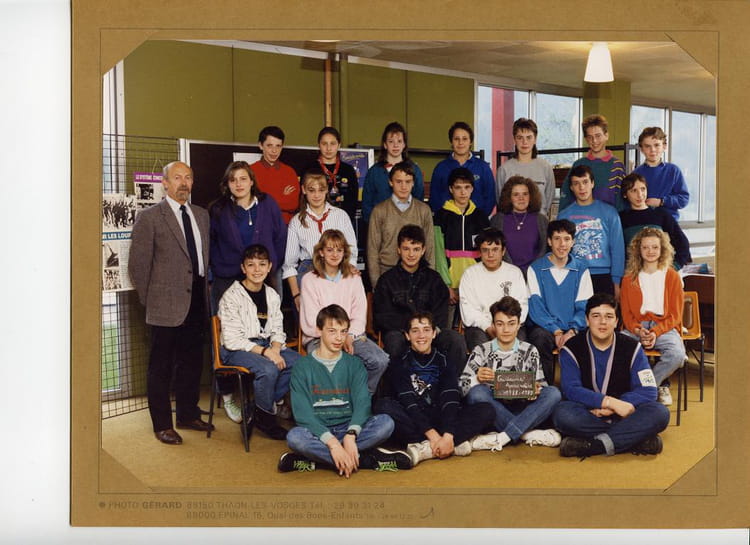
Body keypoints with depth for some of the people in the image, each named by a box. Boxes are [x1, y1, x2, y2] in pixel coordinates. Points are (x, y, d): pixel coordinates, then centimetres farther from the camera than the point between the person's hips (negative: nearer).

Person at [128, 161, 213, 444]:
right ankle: (162, 424, 14)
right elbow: (138, 264, -6)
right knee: (161, 367, 4)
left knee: (192, 363, 15)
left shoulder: (202, 215, 12)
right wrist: (150, 299, -4)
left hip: (197, 303, 6)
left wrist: (207, 292, 7)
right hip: (167, 305, -6)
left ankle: (188, 415, 29)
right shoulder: (149, 218, -7)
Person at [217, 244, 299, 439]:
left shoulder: (272, 295, 11)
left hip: (265, 345, 6)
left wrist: (275, 350, -13)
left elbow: (277, 330, 11)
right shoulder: (232, 296, -9)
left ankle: (265, 404, -5)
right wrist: (264, 352, -23)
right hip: (236, 350, -6)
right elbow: (232, 340, -16)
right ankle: (265, 416, -9)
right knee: (268, 369, -34)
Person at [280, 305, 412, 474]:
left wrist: (350, 435, -27)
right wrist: (332, 442, -27)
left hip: (348, 428, 2)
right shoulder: (303, 367, 0)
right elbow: (303, 413, -11)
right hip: (317, 431, -2)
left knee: (386, 423, -24)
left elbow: (362, 403, -6)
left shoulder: (354, 365, 9)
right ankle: (369, 459, -28)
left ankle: (316, 458, -26)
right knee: (294, 437, -35)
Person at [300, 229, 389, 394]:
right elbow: (311, 321, -3)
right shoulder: (309, 280, 4)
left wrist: (350, 336, -12)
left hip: (352, 335, 4)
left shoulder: (354, 279, 15)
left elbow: (360, 315, 7)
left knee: (380, 360, -24)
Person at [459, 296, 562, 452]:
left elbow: (541, 385, 7)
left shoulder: (530, 351, 12)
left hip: (522, 412, 2)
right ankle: (527, 433, -27)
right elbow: (462, 385, -2)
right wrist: (476, 379, -25)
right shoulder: (481, 351, 7)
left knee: (553, 393, -24)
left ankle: (502, 437, -31)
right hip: (493, 410, -1)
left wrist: (535, 391, -17)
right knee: (477, 393, -32)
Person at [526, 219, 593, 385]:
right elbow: (535, 306, -4)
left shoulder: (581, 269, 11)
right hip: (544, 327, -1)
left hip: (573, 330, 1)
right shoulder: (536, 269, 6)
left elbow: (584, 307, 3)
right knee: (540, 337, -36)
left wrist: (572, 331, -16)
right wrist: (556, 331, -16)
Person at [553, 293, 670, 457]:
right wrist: (610, 402, -27)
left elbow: (648, 390, -6)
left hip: (622, 414, 2)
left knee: (659, 413, -25)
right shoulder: (572, 349, -2)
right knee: (562, 414, -34)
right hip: (588, 415, -2)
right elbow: (571, 389, -15)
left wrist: (611, 407, -21)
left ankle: (590, 446, -30)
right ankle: (634, 439, -27)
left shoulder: (632, 348, 2)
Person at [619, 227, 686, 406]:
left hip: (664, 327, -1)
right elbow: (626, 313, 9)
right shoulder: (629, 278, 14)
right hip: (636, 327, 1)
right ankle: (660, 384, -16)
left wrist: (655, 332, -15)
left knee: (677, 354, -35)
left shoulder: (672, 276, 8)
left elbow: (675, 314, 3)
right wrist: (638, 331, -13)